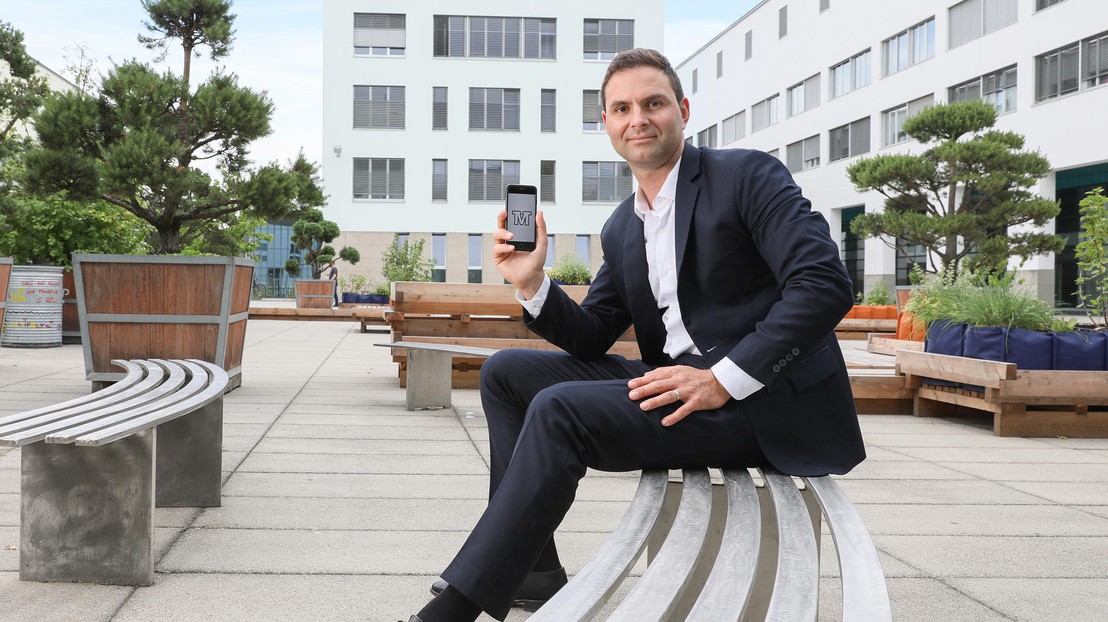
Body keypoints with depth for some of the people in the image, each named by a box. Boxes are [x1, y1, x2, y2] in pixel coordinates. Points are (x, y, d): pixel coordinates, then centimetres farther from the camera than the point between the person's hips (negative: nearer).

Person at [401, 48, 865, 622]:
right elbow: (590, 338, 15)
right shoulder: (621, 229, 16)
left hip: (759, 401, -8)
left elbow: (825, 284, -17)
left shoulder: (749, 175, -5)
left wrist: (723, 379, -23)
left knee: (560, 409, -26)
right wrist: (533, 285, -4)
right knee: (505, 373, 5)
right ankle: (530, 572, 4)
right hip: (676, 386, 8)